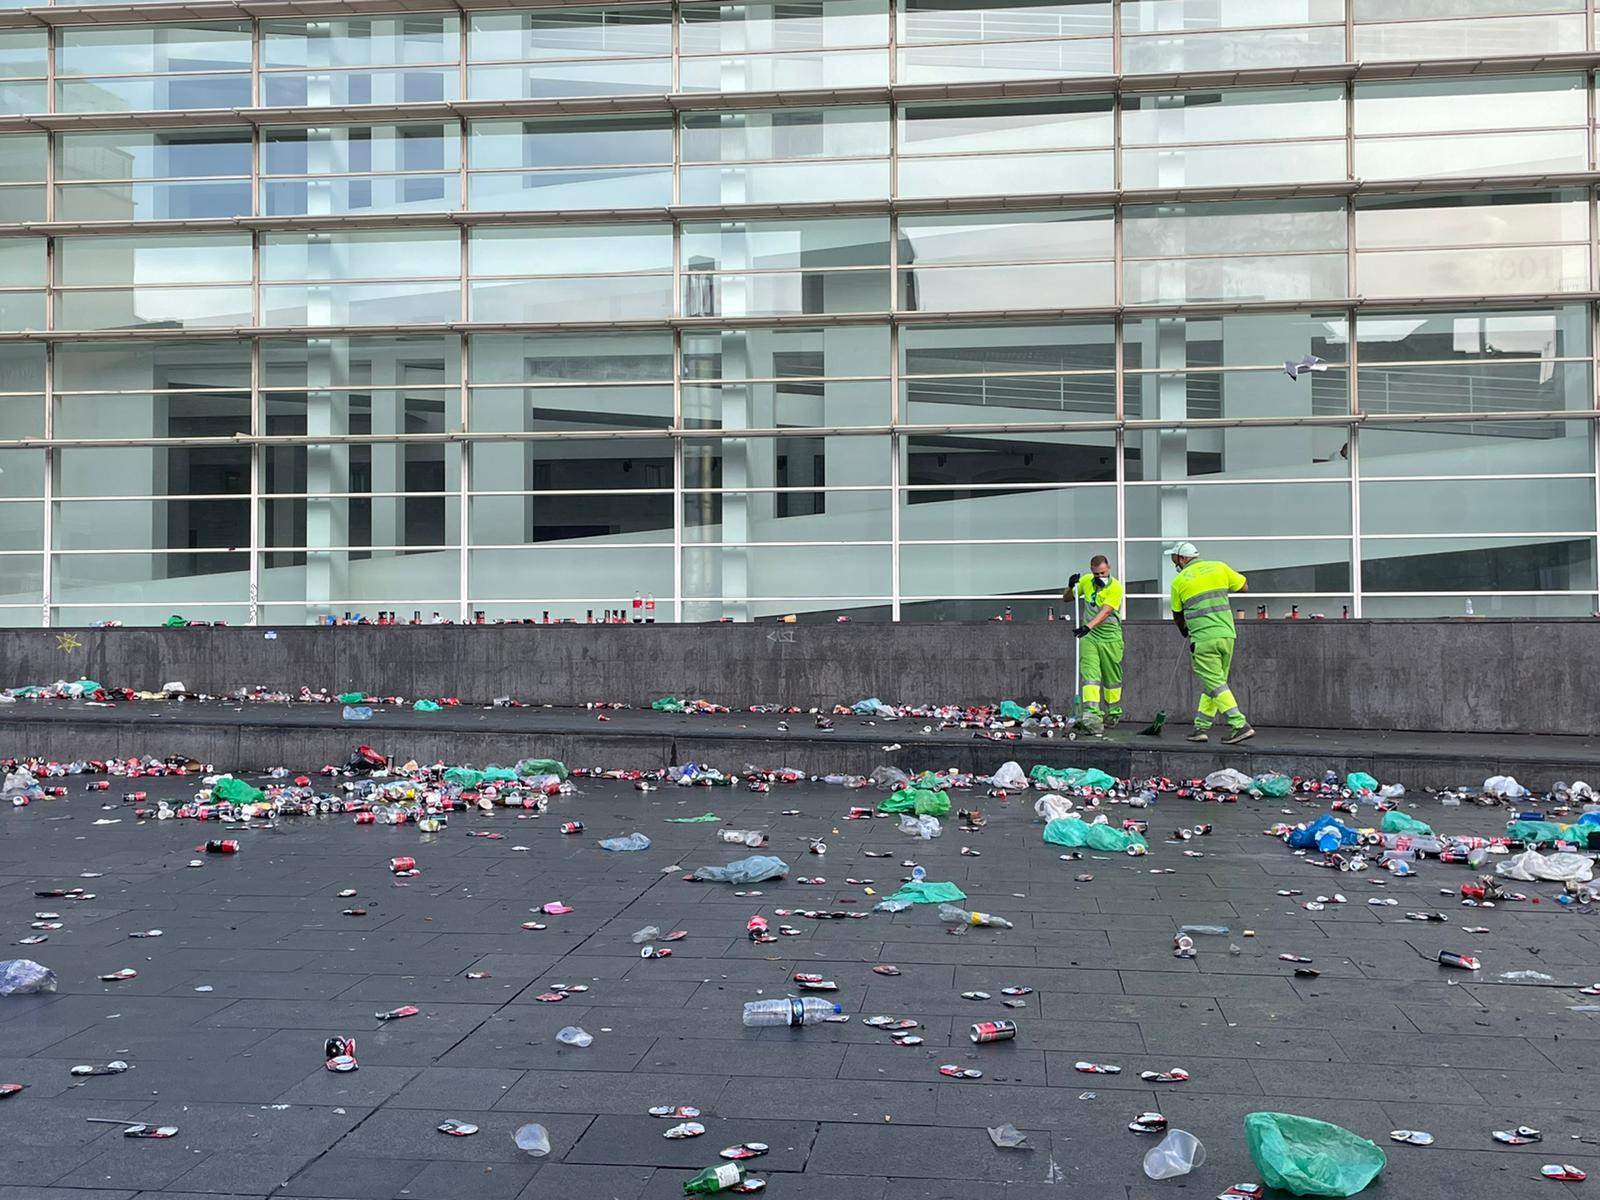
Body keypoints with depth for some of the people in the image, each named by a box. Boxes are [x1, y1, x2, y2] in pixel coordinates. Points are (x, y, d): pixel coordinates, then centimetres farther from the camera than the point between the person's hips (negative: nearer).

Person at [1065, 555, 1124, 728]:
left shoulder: (1115, 587, -14)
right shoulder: (1086, 581, 2)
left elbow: (1105, 612, -25)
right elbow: (1068, 597, 14)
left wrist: (1088, 626, -38)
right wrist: (1071, 586, -8)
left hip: (1110, 638, -3)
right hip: (1089, 637, 3)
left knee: (1112, 679, 10)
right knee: (1090, 674, -13)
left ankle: (1114, 712, 28)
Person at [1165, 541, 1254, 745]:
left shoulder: (1179, 581, 2)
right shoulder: (1219, 567, 8)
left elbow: (1177, 615, 14)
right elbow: (1244, 586, 17)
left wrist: (1184, 631, 34)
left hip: (1203, 639, -5)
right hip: (1227, 635, 5)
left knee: (1216, 684, -4)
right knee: (1212, 683, 13)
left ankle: (1240, 725, -15)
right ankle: (1202, 727, 14)